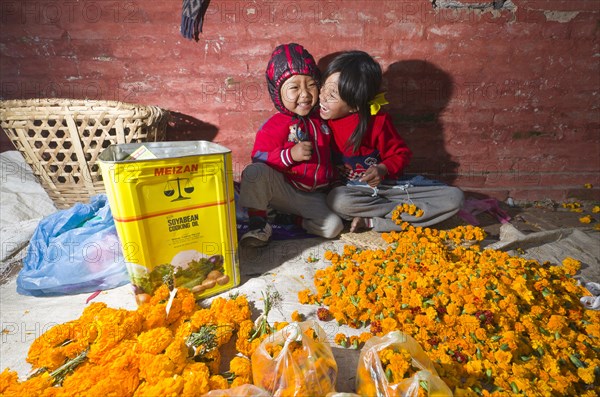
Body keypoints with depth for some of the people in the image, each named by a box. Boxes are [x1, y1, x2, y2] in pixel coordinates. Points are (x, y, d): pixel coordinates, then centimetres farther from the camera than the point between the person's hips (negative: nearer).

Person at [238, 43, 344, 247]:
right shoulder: (275, 126, -10)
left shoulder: (322, 120, 8)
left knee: (333, 227, -17)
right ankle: (258, 224, -13)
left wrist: (332, 182, 17)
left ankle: (296, 219, 9)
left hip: (313, 197, 4)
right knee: (254, 172, -32)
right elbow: (258, 160, -16)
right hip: (282, 190, -3)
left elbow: (329, 153, 22)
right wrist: (290, 154, -28)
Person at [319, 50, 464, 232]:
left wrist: (383, 169, -22)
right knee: (336, 200, -37)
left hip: (388, 182, 1)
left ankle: (370, 221, -21)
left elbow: (401, 154, -4)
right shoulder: (321, 118, -9)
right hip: (354, 188, 0)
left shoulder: (377, 121, -14)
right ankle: (411, 211, -19)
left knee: (455, 196, -13)